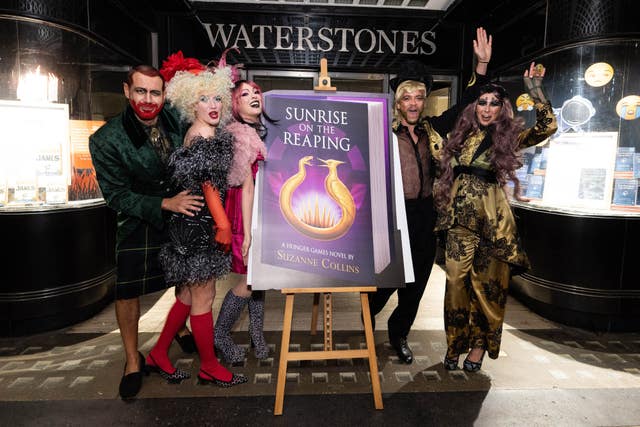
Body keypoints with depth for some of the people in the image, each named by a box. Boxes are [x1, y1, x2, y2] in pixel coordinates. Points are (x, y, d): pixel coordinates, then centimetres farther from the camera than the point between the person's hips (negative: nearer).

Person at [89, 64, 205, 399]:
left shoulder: (177, 119, -11)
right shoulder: (106, 140, -19)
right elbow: (117, 197, -17)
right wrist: (166, 204, -27)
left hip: (183, 211, 3)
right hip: (140, 222, -3)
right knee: (127, 292, 0)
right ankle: (132, 360, 22)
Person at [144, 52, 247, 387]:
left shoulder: (198, 135, 13)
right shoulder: (203, 139, -15)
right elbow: (209, 186, -17)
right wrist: (223, 224, -12)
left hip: (193, 224, 9)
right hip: (200, 227, -9)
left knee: (188, 296, 19)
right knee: (203, 298, 4)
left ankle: (158, 355, 32)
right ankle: (209, 367, 20)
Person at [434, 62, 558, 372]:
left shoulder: (509, 137, 3)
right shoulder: (463, 134, 10)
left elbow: (547, 127, -8)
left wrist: (536, 91, -13)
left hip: (492, 219, -2)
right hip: (460, 218, 2)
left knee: (486, 284, 5)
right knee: (456, 281, 2)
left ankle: (480, 345, 23)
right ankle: (455, 344, 18)